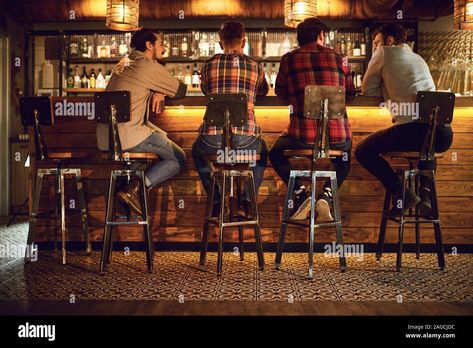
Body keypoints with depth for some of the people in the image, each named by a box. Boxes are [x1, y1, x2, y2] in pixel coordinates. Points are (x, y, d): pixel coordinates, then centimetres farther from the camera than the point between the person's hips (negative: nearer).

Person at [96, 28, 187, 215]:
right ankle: (134, 189, -12)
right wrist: (160, 91, 19)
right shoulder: (149, 66, -8)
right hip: (128, 135, -9)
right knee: (178, 159, 3)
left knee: (162, 138, 28)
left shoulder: (124, 63, 19)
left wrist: (158, 92, 6)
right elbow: (181, 90, -1)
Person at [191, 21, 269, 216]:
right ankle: (247, 200, 25)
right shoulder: (254, 66, 8)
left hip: (212, 139, 0)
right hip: (245, 138, 0)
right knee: (261, 152, 35)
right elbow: (263, 92, 29)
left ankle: (216, 201, 29)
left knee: (198, 151, 35)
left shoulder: (209, 65, 7)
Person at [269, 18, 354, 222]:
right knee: (343, 161, 36)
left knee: (276, 153, 30)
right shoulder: (338, 58, 5)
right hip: (337, 137, 2)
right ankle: (326, 196, 9)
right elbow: (350, 94, 17)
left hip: (301, 136, -1)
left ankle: (300, 193, 8)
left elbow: (281, 93, 17)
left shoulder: (288, 59, 2)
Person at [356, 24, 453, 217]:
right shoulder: (419, 59, 27)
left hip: (411, 129, -6)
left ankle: (401, 193, -2)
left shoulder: (385, 52, 11)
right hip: (443, 134, 6)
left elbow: (368, 90, 15)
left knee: (363, 151, 15)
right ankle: (426, 193, 13)